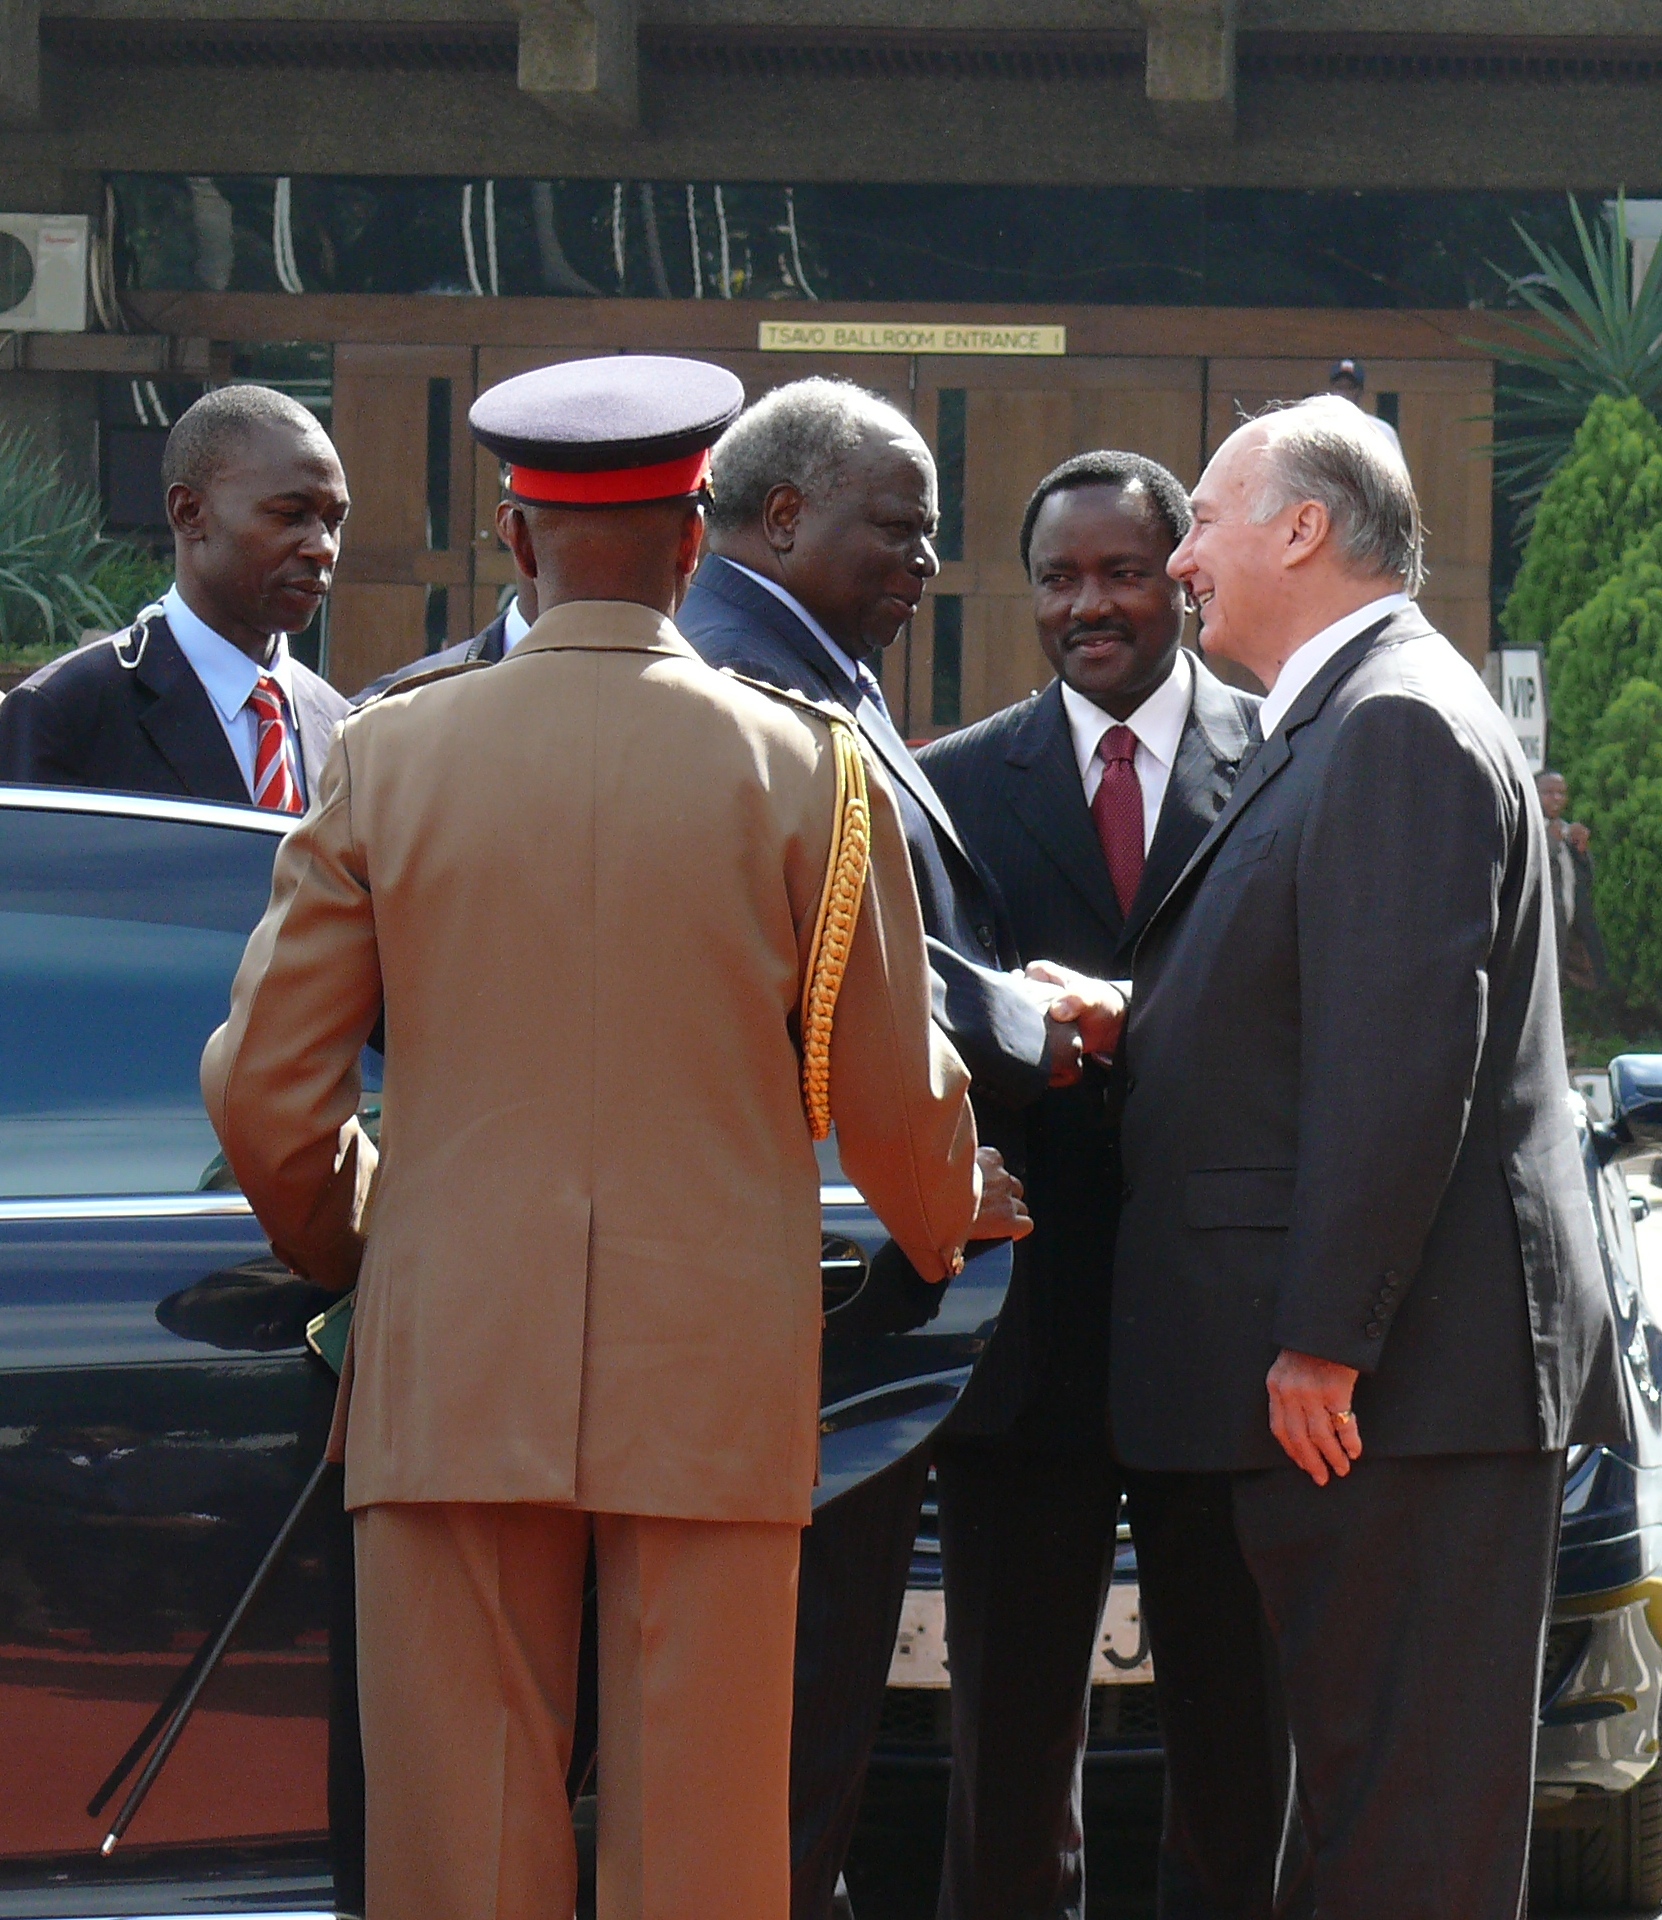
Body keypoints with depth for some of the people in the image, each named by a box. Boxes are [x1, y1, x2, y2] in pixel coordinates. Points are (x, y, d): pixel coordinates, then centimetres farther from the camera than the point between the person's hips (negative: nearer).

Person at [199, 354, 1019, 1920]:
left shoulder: (388, 755, 1)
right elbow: (891, 1100, 6)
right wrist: (953, 1225, 28)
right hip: (712, 1379, -1)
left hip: (449, 1375, 1)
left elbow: (264, 1088, 4)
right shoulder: (804, 771, -2)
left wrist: (342, 1247, 25)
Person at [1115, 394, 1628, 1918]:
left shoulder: (1401, 729, -13)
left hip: (1399, 1380, -11)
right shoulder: (1341, 726, 20)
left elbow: (1404, 1057, -21)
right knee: (1370, 1791, 12)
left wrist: (1322, 1340, -22)